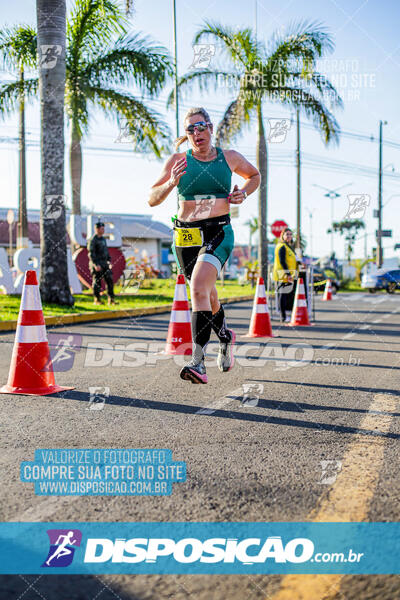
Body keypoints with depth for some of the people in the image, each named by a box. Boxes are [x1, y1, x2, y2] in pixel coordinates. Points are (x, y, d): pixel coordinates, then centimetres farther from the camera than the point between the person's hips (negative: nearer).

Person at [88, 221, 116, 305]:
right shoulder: (92, 240, -11)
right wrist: (96, 265, -23)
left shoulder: (103, 239, 14)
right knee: (97, 282, 0)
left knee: (109, 280, 0)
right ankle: (97, 300, 10)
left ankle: (111, 299, 2)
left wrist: (109, 261, 12)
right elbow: (91, 254, -16)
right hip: (96, 264, -7)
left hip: (104, 264, 7)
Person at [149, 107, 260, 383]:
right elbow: (152, 199, 1)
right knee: (207, 293, 17)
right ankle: (225, 335, 48)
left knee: (199, 288, -25)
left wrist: (244, 192, 5)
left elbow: (255, 176, 26)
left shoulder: (230, 158, 6)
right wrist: (171, 183, -18)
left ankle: (198, 363, -28)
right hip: (186, 236, 3)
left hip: (219, 233, -3)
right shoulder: (179, 160, 3)